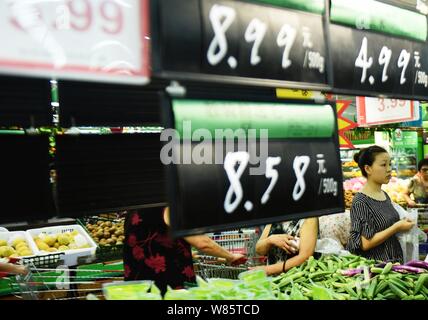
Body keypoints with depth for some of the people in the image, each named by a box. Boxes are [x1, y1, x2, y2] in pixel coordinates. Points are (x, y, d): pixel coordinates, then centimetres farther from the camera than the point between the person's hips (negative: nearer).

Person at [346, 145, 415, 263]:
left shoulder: (385, 195, 7)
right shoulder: (360, 202, -18)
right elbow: (365, 244, -21)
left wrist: (404, 224, 3)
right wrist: (397, 227, -19)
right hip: (373, 265, -7)